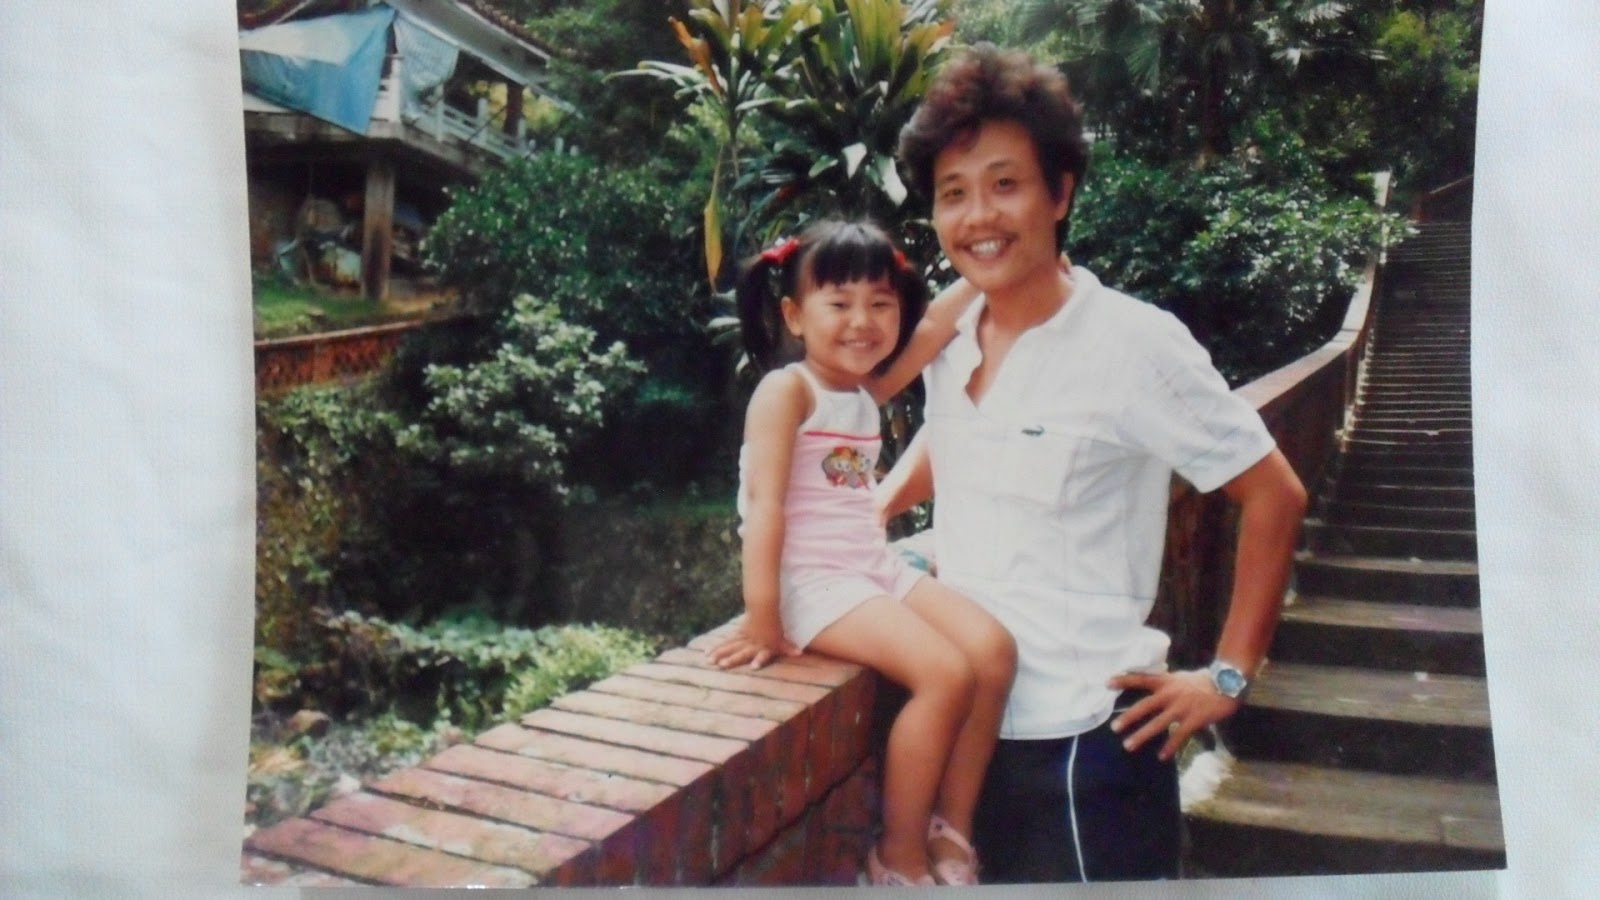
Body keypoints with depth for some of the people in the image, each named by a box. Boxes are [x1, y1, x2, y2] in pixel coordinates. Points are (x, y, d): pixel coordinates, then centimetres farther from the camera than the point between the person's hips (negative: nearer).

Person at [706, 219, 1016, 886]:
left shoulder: (868, 390, 14)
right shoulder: (787, 390, -10)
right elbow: (765, 505, -17)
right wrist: (763, 623, -22)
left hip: (877, 568, 8)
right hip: (813, 582, -8)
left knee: (993, 649, -8)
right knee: (945, 674, -22)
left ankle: (951, 832, 4)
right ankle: (898, 857, -4)